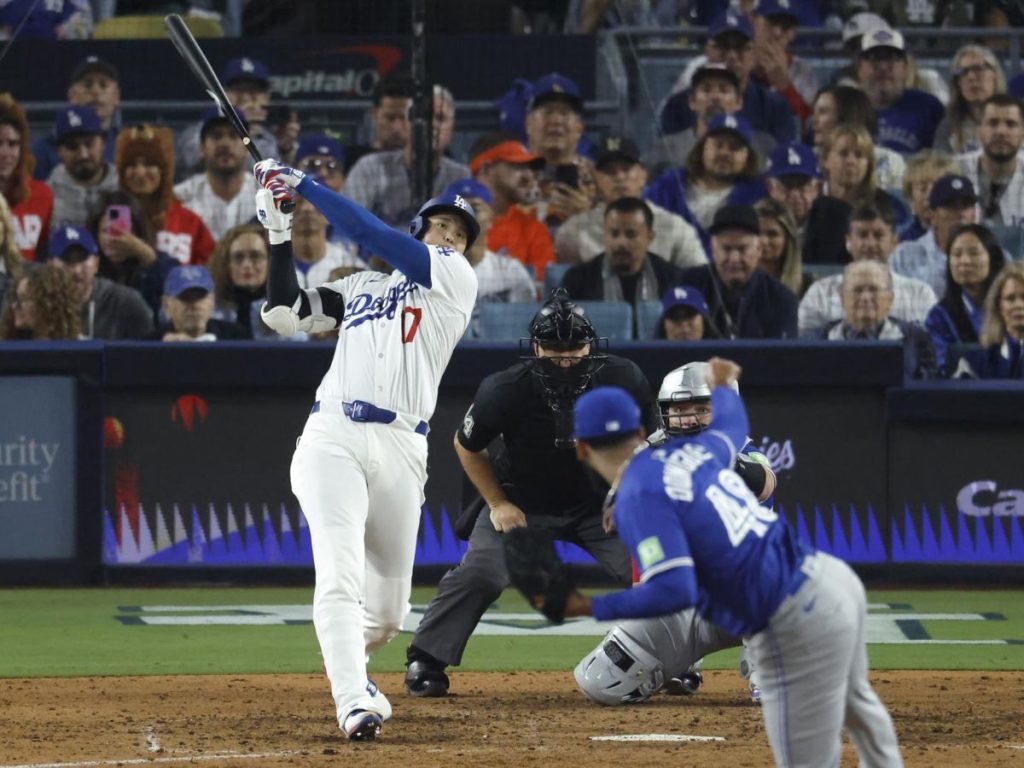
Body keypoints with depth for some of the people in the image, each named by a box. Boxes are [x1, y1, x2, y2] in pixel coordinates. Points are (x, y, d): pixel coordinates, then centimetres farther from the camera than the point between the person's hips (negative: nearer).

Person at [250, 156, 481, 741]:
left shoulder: (457, 278, 11)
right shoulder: (361, 287, 22)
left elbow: (374, 236, 1)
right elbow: (285, 315, 15)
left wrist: (305, 184, 4)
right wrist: (280, 235, 9)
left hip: (402, 450, 0)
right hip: (332, 438, 0)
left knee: (388, 611, 8)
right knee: (341, 576, -21)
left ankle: (349, 667, 39)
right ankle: (354, 703, -29)